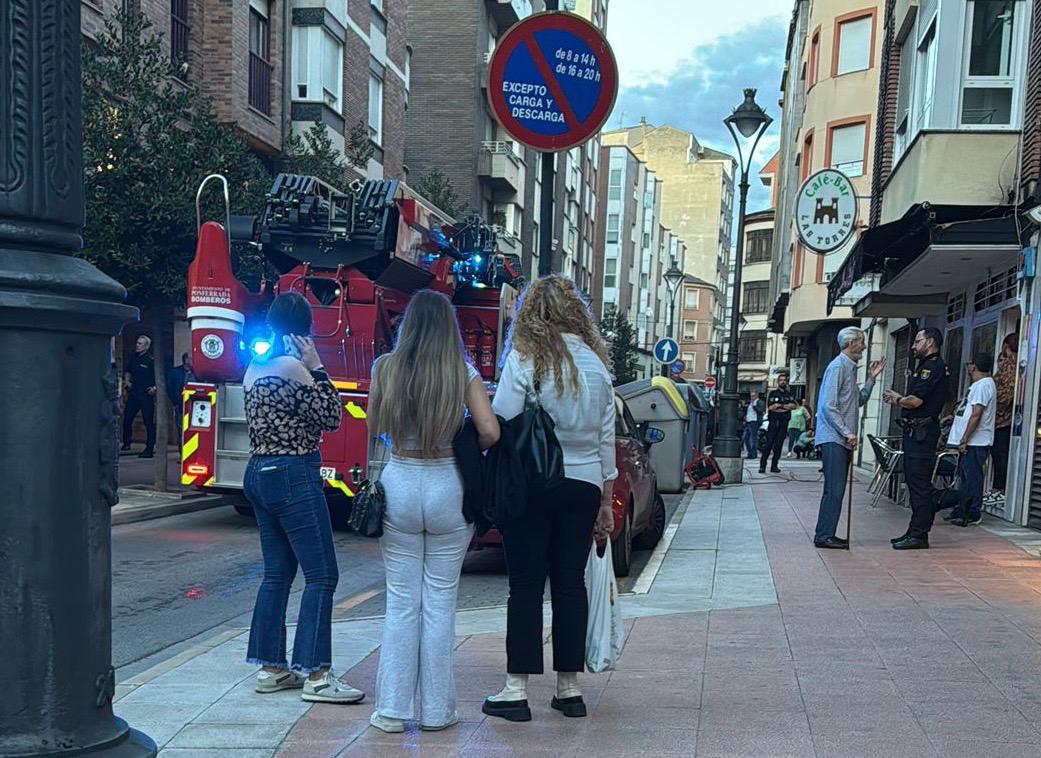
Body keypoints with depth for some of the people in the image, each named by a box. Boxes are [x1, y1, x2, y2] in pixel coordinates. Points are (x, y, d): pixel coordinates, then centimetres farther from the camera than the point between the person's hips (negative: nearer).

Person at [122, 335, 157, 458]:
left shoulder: (151, 360, -9)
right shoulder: (134, 358, 11)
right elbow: (128, 372, 28)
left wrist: (155, 388, -18)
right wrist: (127, 381, 11)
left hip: (146, 395, -7)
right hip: (133, 393, 7)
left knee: (149, 422, -4)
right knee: (127, 419, 9)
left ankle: (150, 449, 0)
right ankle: (126, 444, 24)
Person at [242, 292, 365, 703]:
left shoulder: (254, 368, 12)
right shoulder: (292, 367, -14)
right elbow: (331, 418, -10)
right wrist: (317, 368, -9)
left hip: (259, 472, 9)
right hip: (294, 475, -9)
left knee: (277, 572, 14)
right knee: (321, 574, -5)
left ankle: (271, 668, 19)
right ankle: (315, 674, -3)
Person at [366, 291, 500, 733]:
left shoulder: (385, 368, -1)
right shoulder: (464, 373, -4)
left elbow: (373, 428, 8)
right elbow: (490, 431, -11)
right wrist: (468, 450, 9)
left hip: (399, 485, 1)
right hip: (448, 488, -1)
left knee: (401, 601, 10)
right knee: (440, 601, 9)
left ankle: (392, 709, 14)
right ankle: (436, 710, 16)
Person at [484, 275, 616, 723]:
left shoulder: (526, 358, -6)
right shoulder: (597, 362, 8)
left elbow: (501, 425, -11)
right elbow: (607, 438, 11)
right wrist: (606, 501, 17)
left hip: (532, 483, -4)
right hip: (583, 486, 4)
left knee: (526, 585, 1)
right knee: (570, 584, 10)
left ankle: (517, 689, 5)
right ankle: (569, 688, 17)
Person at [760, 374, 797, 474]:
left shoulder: (789, 395, 16)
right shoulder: (773, 394, 8)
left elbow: (794, 406, 0)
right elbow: (770, 407, -5)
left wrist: (779, 405, -11)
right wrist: (786, 407, -6)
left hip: (784, 422, 3)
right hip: (774, 421, -3)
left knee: (778, 445, 1)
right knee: (769, 443, -9)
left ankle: (774, 466, 3)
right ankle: (762, 465, -10)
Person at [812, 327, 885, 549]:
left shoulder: (850, 368, 19)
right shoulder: (838, 367, -11)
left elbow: (859, 400, 25)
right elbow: (829, 406, -18)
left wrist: (871, 379, 16)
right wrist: (847, 433, -18)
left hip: (843, 439, 10)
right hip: (833, 438, -10)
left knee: (836, 490, 10)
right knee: (834, 490, -11)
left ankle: (826, 535, 14)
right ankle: (824, 536, -9)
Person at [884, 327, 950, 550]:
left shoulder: (934, 366, -12)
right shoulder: (926, 366, 21)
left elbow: (916, 401, -19)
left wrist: (897, 400, -1)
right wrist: (899, 398, 8)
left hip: (922, 432, -11)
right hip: (915, 431, 11)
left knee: (920, 483, -8)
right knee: (914, 481, 13)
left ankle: (919, 535, -6)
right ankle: (915, 531, 18)